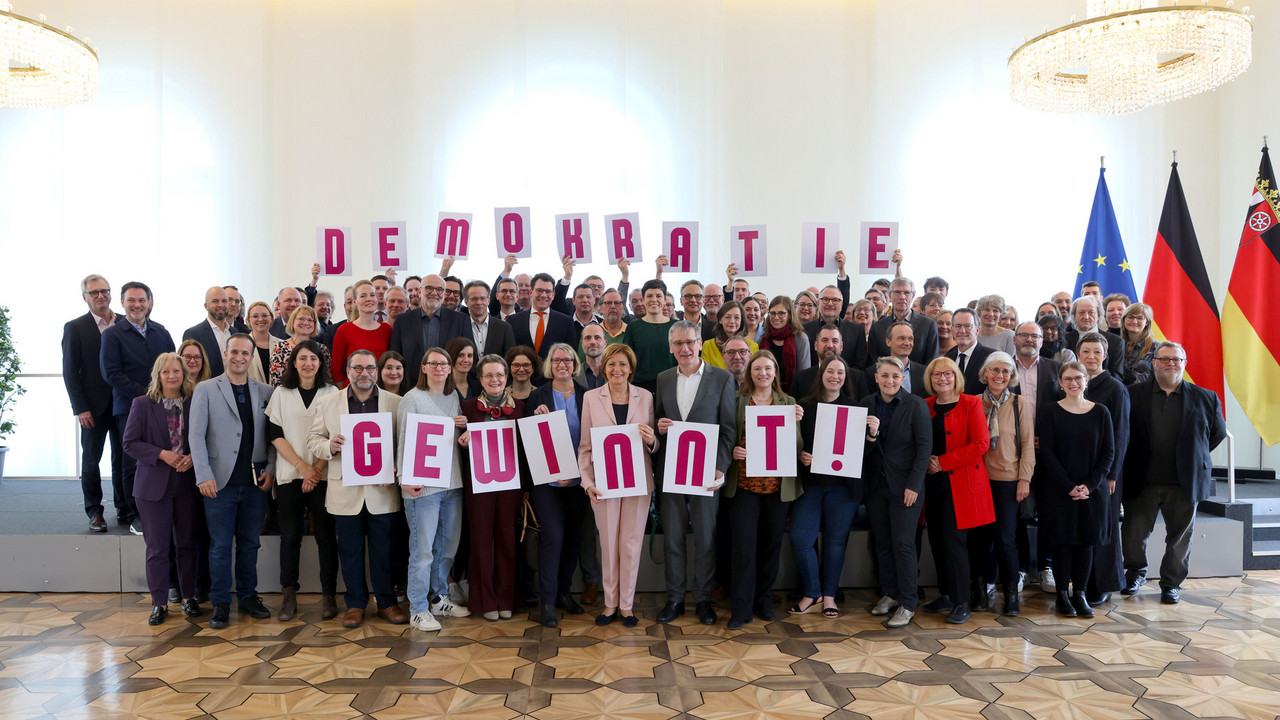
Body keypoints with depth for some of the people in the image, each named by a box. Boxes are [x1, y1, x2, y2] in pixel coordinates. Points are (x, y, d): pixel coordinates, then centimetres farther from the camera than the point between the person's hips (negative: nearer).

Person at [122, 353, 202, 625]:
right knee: (157, 547, 4)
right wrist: (162, 454, -16)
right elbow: (130, 442, -4)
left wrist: (193, 457, -11)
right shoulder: (142, 404, 0)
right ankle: (159, 603, 15)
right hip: (154, 484, -1)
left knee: (187, 544, 8)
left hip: (187, 483, 2)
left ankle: (188, 597, 21)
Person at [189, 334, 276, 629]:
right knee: (220, 546, 4)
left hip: (256, 482, 2)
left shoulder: (265, 392, 8)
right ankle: (220, 603, 16)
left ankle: (248, 596, 24)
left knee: (250, 543, 11)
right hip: (221, 482, -2)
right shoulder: (206, 389, 2)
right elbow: (196, 435, -3)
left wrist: (270, 469, -2)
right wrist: (204, 476, -10)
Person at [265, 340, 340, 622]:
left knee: (326, 535, 1)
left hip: (323, 475, -1)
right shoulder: (281, 393, 8)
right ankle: (288, 595, 13)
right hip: (289, 474, 1)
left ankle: (328, 595, 9)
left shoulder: (331, 393, 4)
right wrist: (302, 466, -8)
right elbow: (275, 434, 2)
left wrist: (318, 468, -10)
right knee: (290, 535, 4)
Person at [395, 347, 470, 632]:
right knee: (423, 547, -3)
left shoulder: (454, 398, 15)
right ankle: (418, 609, 7)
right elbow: (404, 440, -7)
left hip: (453, 482, 6)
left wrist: (466, 426, -1)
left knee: (448, 544, 13)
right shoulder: (412, 399, -3)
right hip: (422, 485, -6)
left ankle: (439, 599, 28)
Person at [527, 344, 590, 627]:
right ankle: (547, 601, 3)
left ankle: (563, 591, 26)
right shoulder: (537, 396, 1)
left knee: (573, 536, 9)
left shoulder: (586, 397, 4)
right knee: (553, 536, -8)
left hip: (578, 479, 3)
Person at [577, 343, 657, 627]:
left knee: (631, 544, 6)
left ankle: (627, 604, 21)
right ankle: (610, 603, 22)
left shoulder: (645, 397, 4)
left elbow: (655, 444, 9)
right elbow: (585, 446, 3)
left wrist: (651, 440, -14)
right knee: (608, 544, 7)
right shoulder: (591, 397, 2)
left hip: (638, 481, 1)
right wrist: (588, 482, -7)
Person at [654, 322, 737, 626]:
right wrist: (659, 427, -7)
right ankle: (674, 599, 22)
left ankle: (703, 599, 21)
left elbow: (729, 429, -4)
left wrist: (720, 469, -13)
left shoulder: (722, 378, -2)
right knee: (672, 538, 9)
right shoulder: (663, 379, 10)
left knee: (705, 538, 6)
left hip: (706, 472, -3)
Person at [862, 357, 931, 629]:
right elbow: (862, 450, 5)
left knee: (903, 543, -4)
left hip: (905, 485, -4)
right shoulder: (866, 404, 5)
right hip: (876, 484, 5)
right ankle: (889, 594, 25)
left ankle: (907, 604, 7)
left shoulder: (916, 405, -7)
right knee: (882, 542, 11)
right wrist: (870, 435, -18)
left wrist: (913, 485, -13)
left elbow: (925, 446, -8)